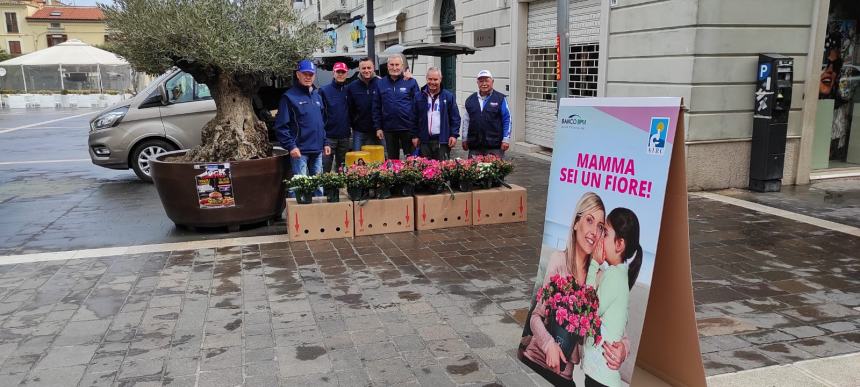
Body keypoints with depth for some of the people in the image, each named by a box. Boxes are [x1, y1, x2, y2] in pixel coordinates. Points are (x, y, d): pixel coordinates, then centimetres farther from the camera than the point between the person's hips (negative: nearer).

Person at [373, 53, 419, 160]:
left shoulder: (411, 82, -2)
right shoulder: (380, 83, 6)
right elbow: (376, 107, 8)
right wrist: (378, 127, 2)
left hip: (408, 128, -3)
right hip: (389, 129, 3)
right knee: (392, 159, 13)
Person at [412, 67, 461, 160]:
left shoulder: (448, 96, 4)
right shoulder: (420, 97, 9)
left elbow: (455, 117, 2)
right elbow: (415, 118, 9)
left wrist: (454, 135, -6)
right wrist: (415, 136, 4)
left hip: (442, 140, -2)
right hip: (425, 140, 2)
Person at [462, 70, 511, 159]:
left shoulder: (500, 98, 2)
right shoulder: (470, 100, 13)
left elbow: (507, 120, 1)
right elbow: (466, 120, 16)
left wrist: (506, 140, -6)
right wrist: (464, 139, 13)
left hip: (495, 146, -3)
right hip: (474, 146, 3)